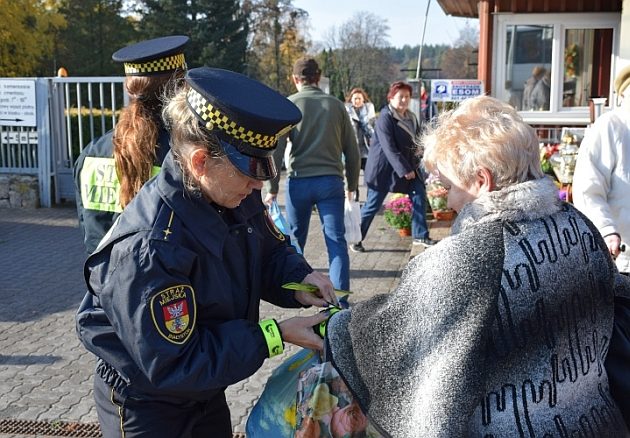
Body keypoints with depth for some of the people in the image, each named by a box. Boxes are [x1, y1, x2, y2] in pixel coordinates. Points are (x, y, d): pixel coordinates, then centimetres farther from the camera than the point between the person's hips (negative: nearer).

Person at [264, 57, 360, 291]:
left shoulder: (289, 104, 0)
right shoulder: (336, 105, 7)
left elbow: (276, 149, -5)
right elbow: (351, 150, 9)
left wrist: (272, 188, -1)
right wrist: (352, 184, 19)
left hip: (299, 181, -1)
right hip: (331, 180, 1)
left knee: (295, 237, 16)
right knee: (336, 240, 0)